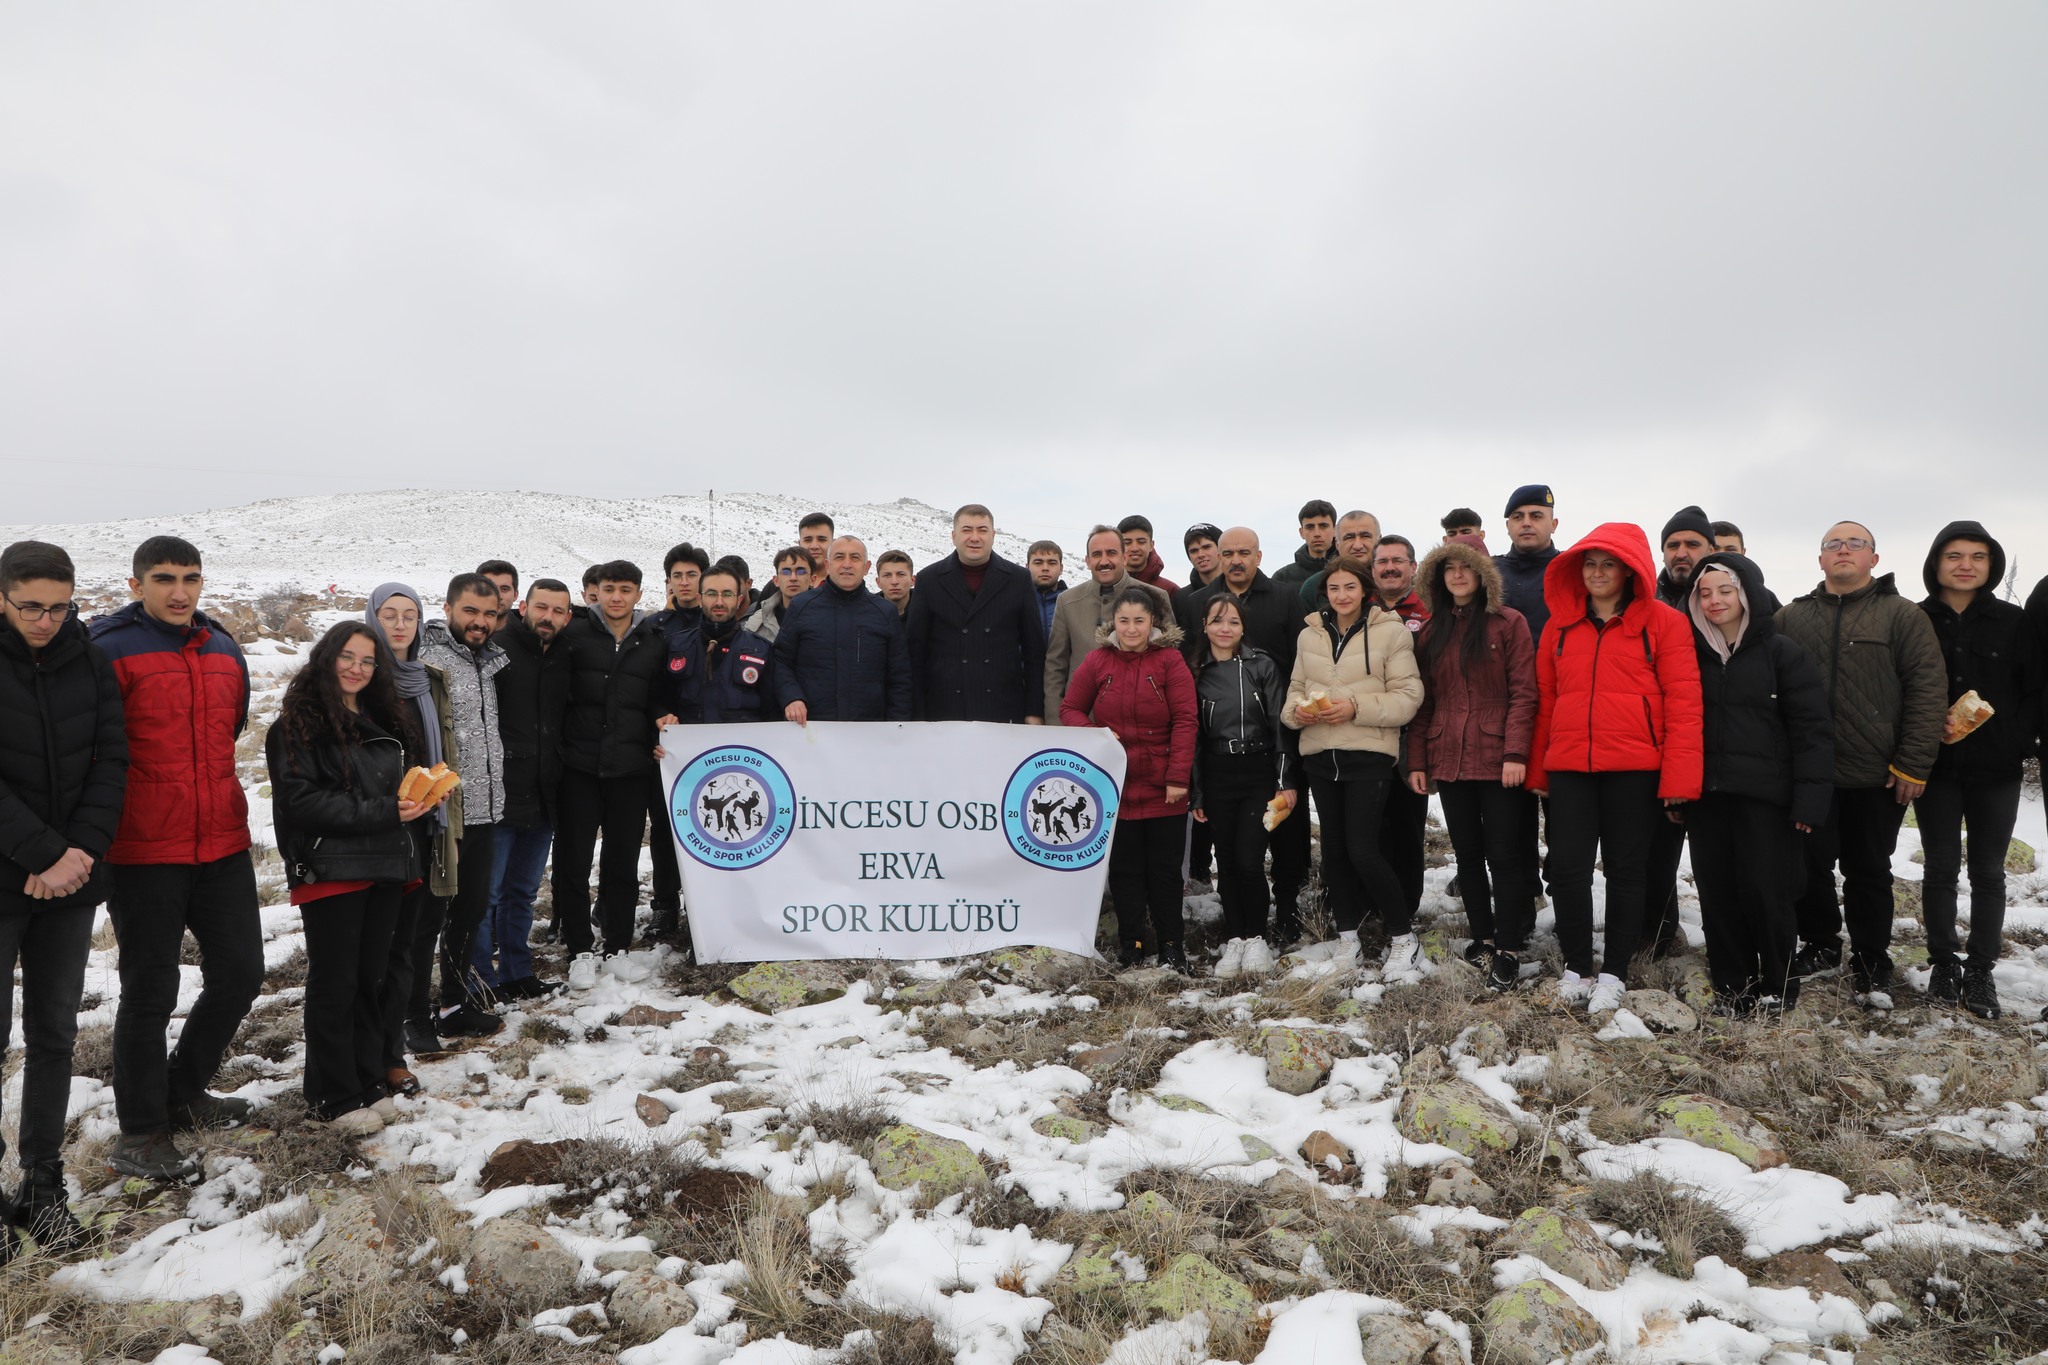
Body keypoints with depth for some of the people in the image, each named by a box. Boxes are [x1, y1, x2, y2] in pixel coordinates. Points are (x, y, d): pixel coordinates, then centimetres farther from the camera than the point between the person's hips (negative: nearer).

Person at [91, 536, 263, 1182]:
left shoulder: (225, 651, 10)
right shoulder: (110, 650, -10)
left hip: (223, 845, 6)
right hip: (143, 854, -6)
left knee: (240, 971, 12)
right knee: (150, 991, 3)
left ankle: (183, 1093, 34)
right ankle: (139, 1134, 19)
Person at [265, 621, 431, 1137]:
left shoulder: (382, 721, 15)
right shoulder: (300, 722, -7)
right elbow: (300, 799, -17)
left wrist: (416, 796, 1)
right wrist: (383, 812, -19)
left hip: (383, 868, 6)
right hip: (330, 870, -6)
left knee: (370, 979, 13)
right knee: (334, 985, 3)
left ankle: (367, 1083, 24)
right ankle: (334, 1098, 14)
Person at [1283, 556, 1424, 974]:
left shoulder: (1391, 631, -5)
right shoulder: (1310, 634, 10)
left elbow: (1408, 695, -8)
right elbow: (1296, 686, 15)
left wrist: (1356, 707, -19)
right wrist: (1298, 709, -7)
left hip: (1368, 754, -5)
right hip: (1320, 754, 5)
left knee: (1363, 850, -10)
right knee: (1334, 847, 12)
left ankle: (1403, 935, 10)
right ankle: (1347, 936, 25)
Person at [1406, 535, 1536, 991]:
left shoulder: (1508, 623, -2)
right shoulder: (1431, 632, 12)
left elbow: (1523, 693, -8)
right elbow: (1423, 702, 11)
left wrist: (1515, 753, -16)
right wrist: (1417, 761, 6)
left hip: (1496, 760, -5)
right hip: (1448, 761, 5)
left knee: (1502, 854, -2)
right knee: (1467, 854, 11)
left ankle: (1509, 949, 6)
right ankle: (1482, 937, 23)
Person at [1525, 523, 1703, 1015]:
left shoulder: (1662, 622, -1)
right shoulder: (1560, 625, 11)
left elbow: (1683, 702, -6)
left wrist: (1679, 779, -12)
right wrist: (1538, 771, 10)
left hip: (1634, 769, -3)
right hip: (1569, 767, 3)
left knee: (1625, 870, 7)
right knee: (1567, 867, -1)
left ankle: (1614, 974, 19)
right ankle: (1577, 968, 16)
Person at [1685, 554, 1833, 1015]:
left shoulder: (1782, 653, 0)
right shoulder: (1693, 653, 12)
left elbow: (1813, 730, -4)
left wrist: (1810, 799, -11)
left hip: (1765, 797, -4)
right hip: (1705, 796, 4)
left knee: (1764, 889, -2)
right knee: (1716, 891, 5)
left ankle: (1778, 984, 17)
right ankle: (1732, 982, 18)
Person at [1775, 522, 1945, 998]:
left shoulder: (1903, 616, 0)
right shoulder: (1790, 618, 7)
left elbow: (1929, 691, -6)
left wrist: (1913, 765, -11)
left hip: (1878, 777, -2)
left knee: (1869, 872, 9)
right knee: (1810, 867, 8)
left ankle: (1871, 963, 22)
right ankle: (1819, 945, 27)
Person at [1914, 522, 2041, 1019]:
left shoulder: (2013, 622, 1)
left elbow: (2035, 691, 3)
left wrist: (2020, 743, -8)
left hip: (1998, 771, 1)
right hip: (1937, 768, -1)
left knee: (1988, 872, 7)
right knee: (1940, 870, 6)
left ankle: (1981, 972, 16)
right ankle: (1943, 963, 19)